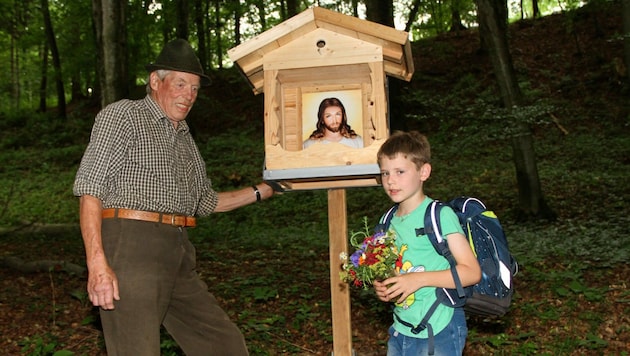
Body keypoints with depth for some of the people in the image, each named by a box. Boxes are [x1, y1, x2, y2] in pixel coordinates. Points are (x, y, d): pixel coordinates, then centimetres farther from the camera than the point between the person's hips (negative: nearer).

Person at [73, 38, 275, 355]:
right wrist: (97, 264, -20)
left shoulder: (184, 137, 24)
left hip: (178, 254, 8)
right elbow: (90, 189, -10)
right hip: (131, 246, -7)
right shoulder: (122, 115, 1)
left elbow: (205, 202, 32)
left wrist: (260, 192, 25)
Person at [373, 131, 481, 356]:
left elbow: (472, 272, -18)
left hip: (439, 334, -6)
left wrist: (419, 279, -24)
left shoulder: (440, 215, -13)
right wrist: (382, 289, -3)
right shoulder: (389, 222, 6)